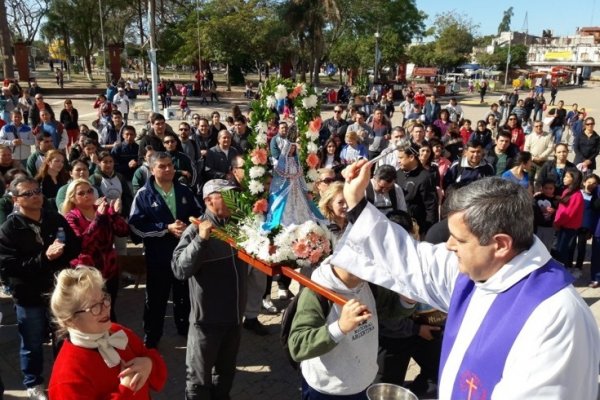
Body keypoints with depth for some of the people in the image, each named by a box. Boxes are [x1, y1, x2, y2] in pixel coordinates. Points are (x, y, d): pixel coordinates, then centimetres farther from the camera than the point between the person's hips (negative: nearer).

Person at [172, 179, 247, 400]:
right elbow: (179, 269, -25)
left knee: (226, 370, 24)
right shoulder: (195, 230, -14)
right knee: (199, 377, 11)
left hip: (234, 314, 6)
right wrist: (201, 239, -32)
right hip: (207, 316, -5)